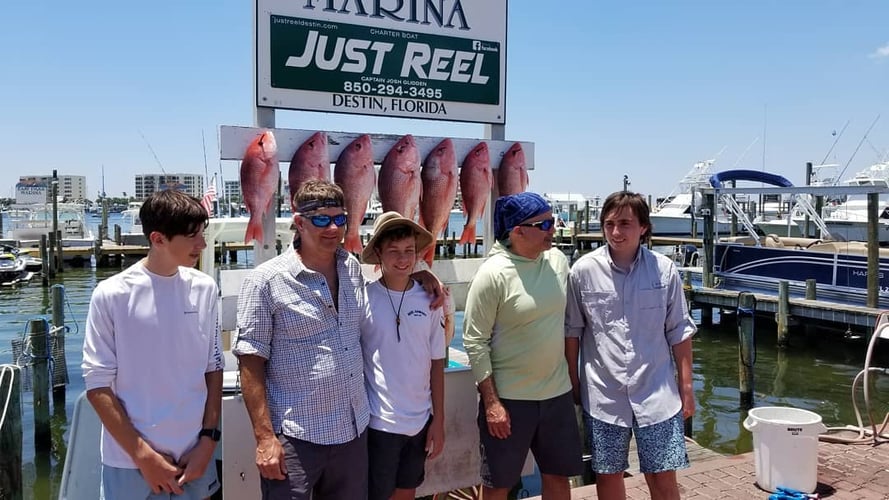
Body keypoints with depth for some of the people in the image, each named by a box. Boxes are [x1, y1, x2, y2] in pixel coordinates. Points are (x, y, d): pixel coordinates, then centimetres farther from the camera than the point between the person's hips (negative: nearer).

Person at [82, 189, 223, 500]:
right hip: (129, 462, -2)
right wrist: (143, 454, -9)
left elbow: (213, 368, 4)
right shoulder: (112, 295, -11)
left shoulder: (204, 289, -3)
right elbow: (97, 385, -7)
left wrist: (208, 440, -1)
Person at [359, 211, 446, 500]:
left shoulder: (428, 300, -2)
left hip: (420, 421, 4)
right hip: (378, 422, -3)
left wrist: (438, 421, 4)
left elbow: (436, 364, 3)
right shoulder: (364, 299, -11)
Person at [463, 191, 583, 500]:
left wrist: (572, 377, 15)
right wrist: (491, 402, -15)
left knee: (558, 475, 19)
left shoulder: (558, 260, 1)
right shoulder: (492, 274, -17)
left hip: (557, 393, 5)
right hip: (508, 397, -5)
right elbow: (475, 342, -14)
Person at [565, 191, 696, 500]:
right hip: (603, 394, 0)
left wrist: (686, 386, 4)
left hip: (657, 393, 0)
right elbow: (572, 331, 2)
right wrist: (573, 382, 4)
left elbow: (679, 332, 4)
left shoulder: (664, 269, -4)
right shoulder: (584, 271, -7)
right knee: (608, 474, 13)